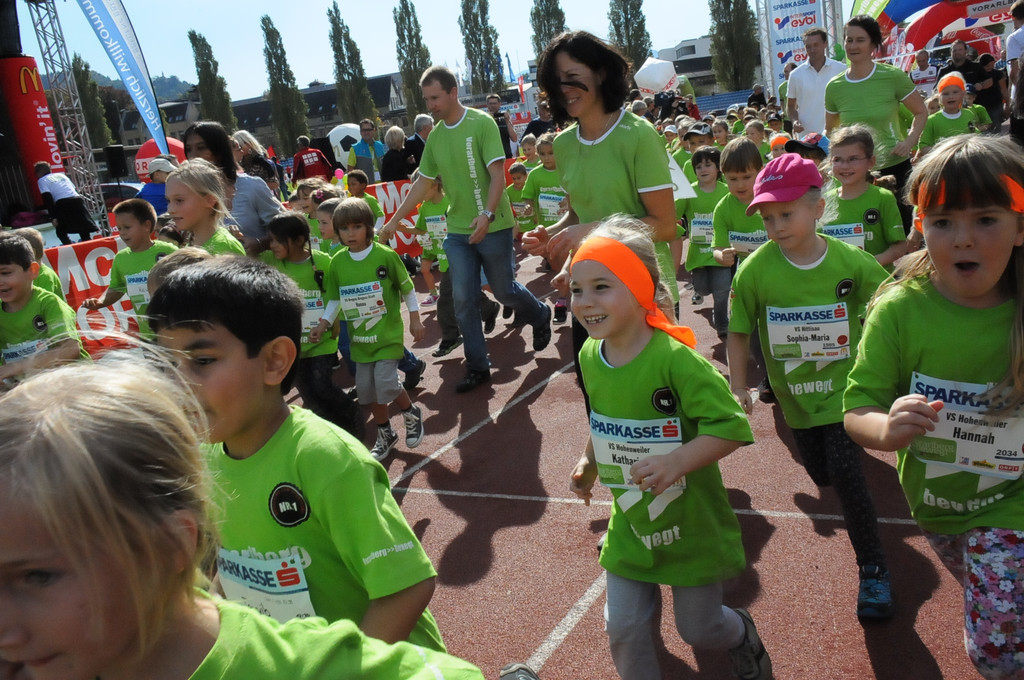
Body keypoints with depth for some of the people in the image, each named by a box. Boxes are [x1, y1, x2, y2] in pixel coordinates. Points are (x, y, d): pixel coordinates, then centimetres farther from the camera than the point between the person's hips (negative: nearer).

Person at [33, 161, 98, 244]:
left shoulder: (42, 180, 12)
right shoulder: (61, 175, 29)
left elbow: (48, 199, -1)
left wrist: (53, 217, -5)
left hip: (63, 203, -5)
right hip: (78, 200, 5)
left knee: (61, 232, 8)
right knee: (84, 232, 7)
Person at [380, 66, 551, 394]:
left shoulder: (482, 123, -10)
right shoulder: (435, 137, 7)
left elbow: (498, 174, -15)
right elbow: (422, 182, 13)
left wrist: (487, 214, -27)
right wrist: (395, 220, 11)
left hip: (493, 227, -5)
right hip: (458, 231, 5)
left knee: (504, 290, 7)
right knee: (463, 300, 2)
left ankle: (541, 316, 40)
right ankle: (477, 367, 14)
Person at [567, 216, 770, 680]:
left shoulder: (674, 359, -26)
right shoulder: (590, 356, -5)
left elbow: (731, 427, -26)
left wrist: (676, 461, -37)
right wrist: (589, 462, 2)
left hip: (692, 525, -4)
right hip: (630, 525, 5)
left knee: (699, 629, 16)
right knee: (623, 630, 8)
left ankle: (743, 635, 50)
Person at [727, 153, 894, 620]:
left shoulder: (849, 261, -14)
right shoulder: (755, 269, -14)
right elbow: (739, 332, -6)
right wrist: (738, 387, -10)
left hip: (843, 387, -2)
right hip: (795, 393, 2)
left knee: (845, 472, -12)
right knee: (820, 474, 16)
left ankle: (873, 568, 7)